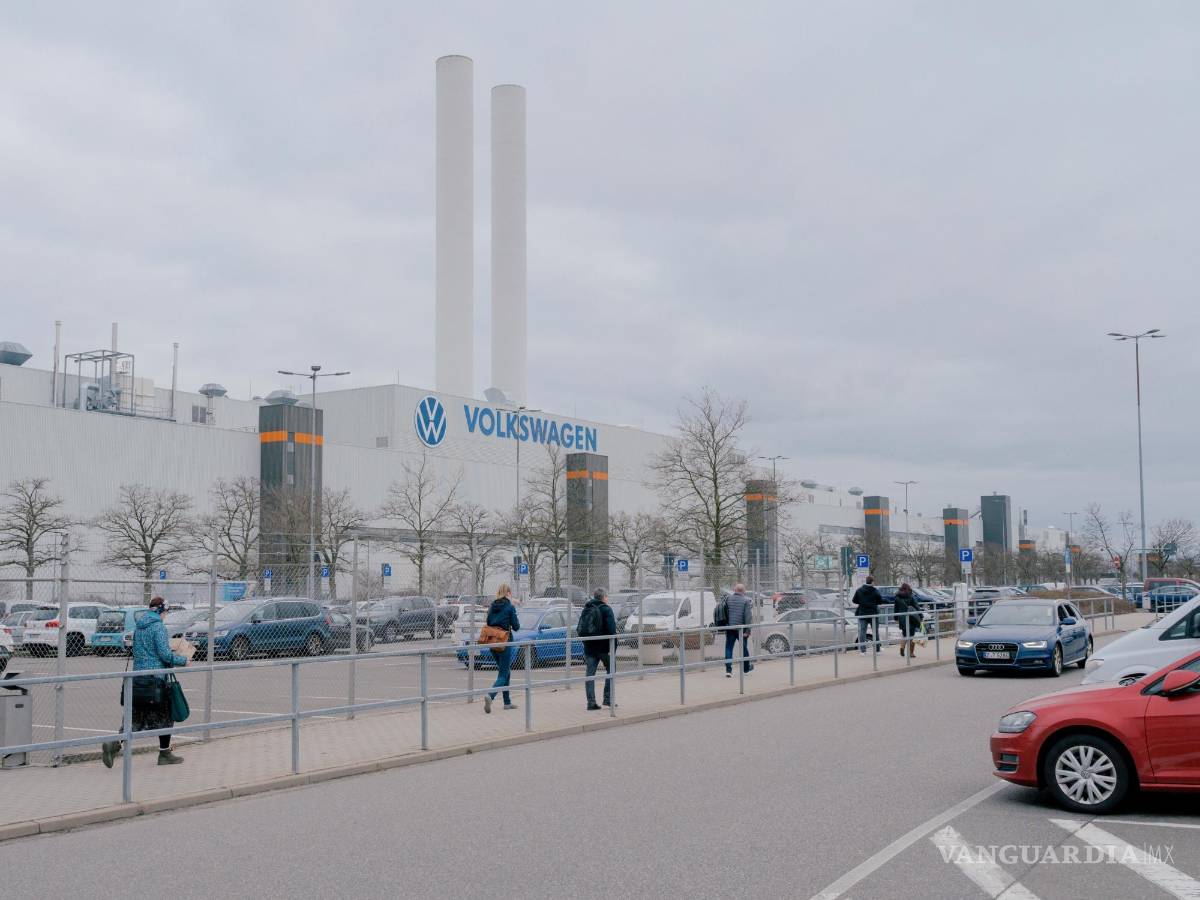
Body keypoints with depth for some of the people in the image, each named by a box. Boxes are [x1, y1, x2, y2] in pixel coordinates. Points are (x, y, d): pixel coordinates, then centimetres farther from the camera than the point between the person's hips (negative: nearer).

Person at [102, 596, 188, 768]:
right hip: (156, 678, -7)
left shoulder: (138, 626, 12)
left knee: (136, 717, 8)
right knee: (164, 716, 8)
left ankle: (115, 743, -13)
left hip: (137, 676, 7)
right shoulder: (158, 627, -13)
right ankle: (164, 754, 15)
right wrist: (183, 660, -4)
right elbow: (164, 654, -18)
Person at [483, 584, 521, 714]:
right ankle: (490, 696, -27)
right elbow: (516, 627, -7)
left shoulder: (491, 607, 8)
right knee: (503, 674, -3)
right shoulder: (510, 607, -9)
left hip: (492, 643, 6)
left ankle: (507, 702, 22)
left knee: (505, 671, 19)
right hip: (505, 643, -6)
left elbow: (488, 624, 13)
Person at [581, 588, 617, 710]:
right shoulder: (606, 609, -7)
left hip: (589, 647, 5)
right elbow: (611, 630, -14)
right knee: (610, 670, 10)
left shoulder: (586, 610, 13)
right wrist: (613, 645, -10)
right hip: (603, 646, -5)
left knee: (590, 673, 4)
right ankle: (608, 698, 5)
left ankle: (591, 702, 0)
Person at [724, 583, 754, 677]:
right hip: (740, 628, -2)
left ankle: (728, 670, -4)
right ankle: (746, 667, 32)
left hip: (729, 628, 2)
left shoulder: (728, 598, 2)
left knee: (729, 648, 4)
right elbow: (748, 616, -13)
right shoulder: (746, 600, -8)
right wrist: (748, 630, -12)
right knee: (744, 648, 16)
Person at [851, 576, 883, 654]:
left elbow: (854, 601, 3)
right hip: (873, 614, -1)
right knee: (875, 632, 13)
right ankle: (877, 650, 20)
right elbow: (881, 601, -4)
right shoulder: (875, 591, -10)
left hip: (862, 614, 1)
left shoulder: (859, 590, -3)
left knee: (862, 632, 1)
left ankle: (862, 650, -7)